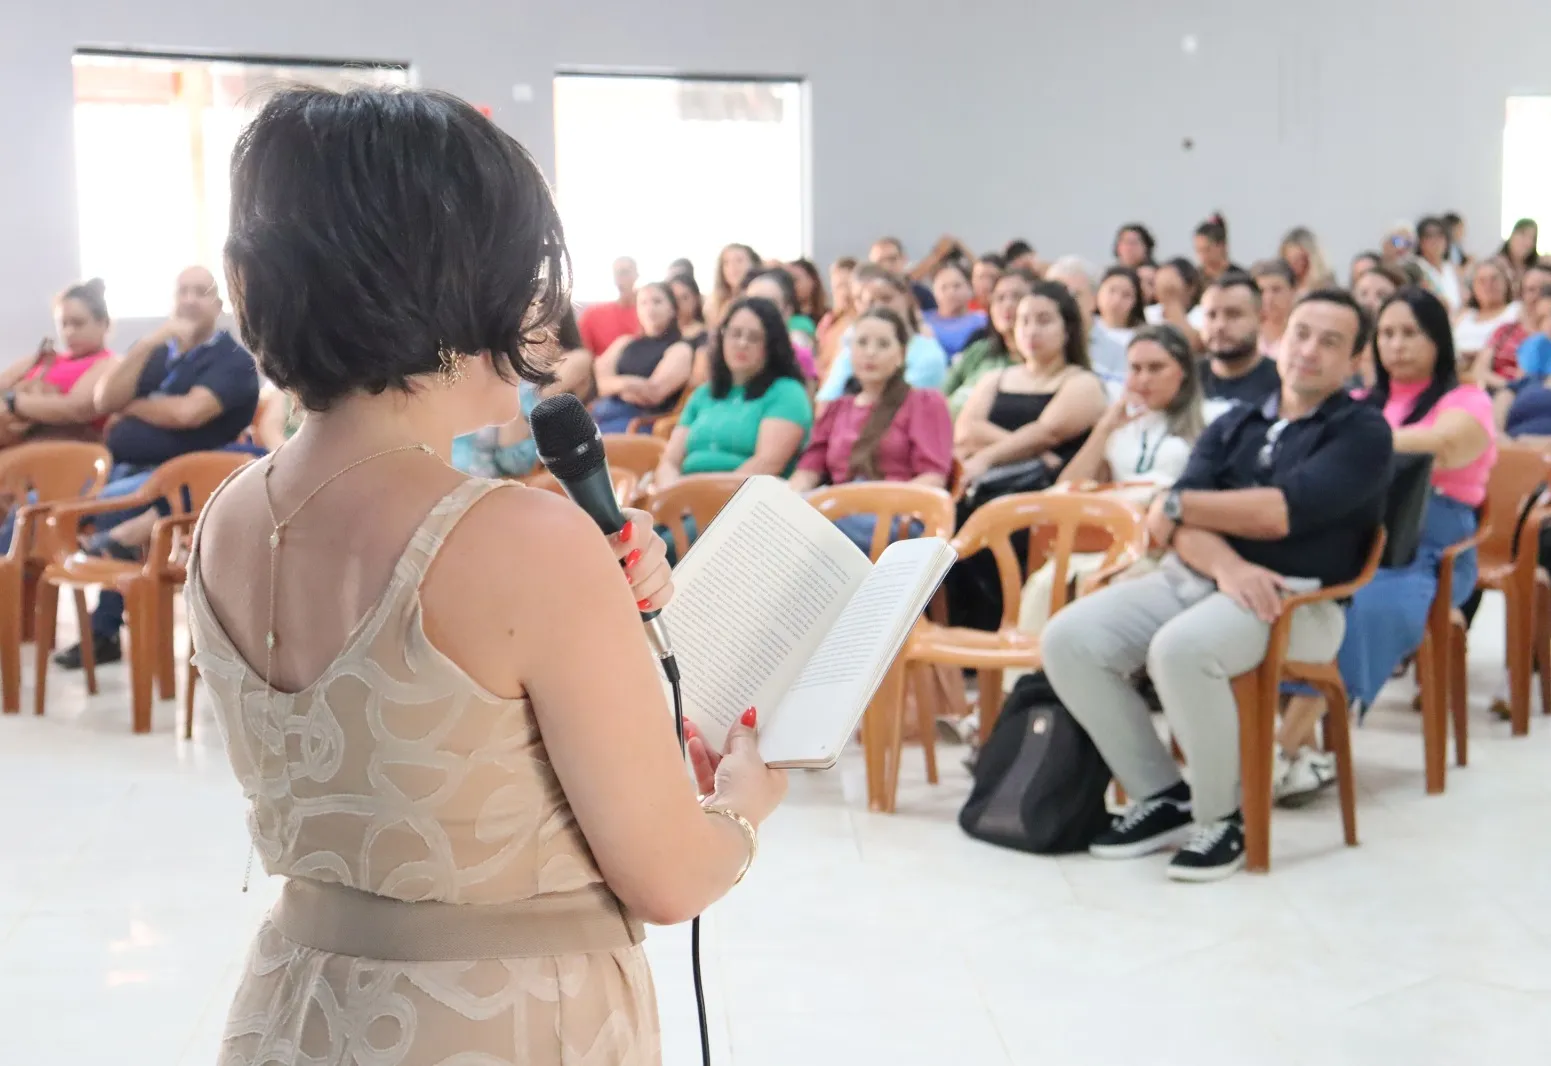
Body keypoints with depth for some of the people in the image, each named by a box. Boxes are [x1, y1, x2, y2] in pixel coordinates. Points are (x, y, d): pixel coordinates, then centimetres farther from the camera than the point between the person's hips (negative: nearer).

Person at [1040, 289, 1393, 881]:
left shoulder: (1363, 431, 3)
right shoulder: (1232, 426, 19)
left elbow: (1281, 512, -12)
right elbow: (1182, 523, 4)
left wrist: (1177, 506, -1)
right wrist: (1226, 565, -18)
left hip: (1292, 597, -6)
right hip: (1196, 576, 6)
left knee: (1180, 648, -36)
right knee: (1068, 638, -15)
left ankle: (1221, 819, -13)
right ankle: (1163, 799, -1)